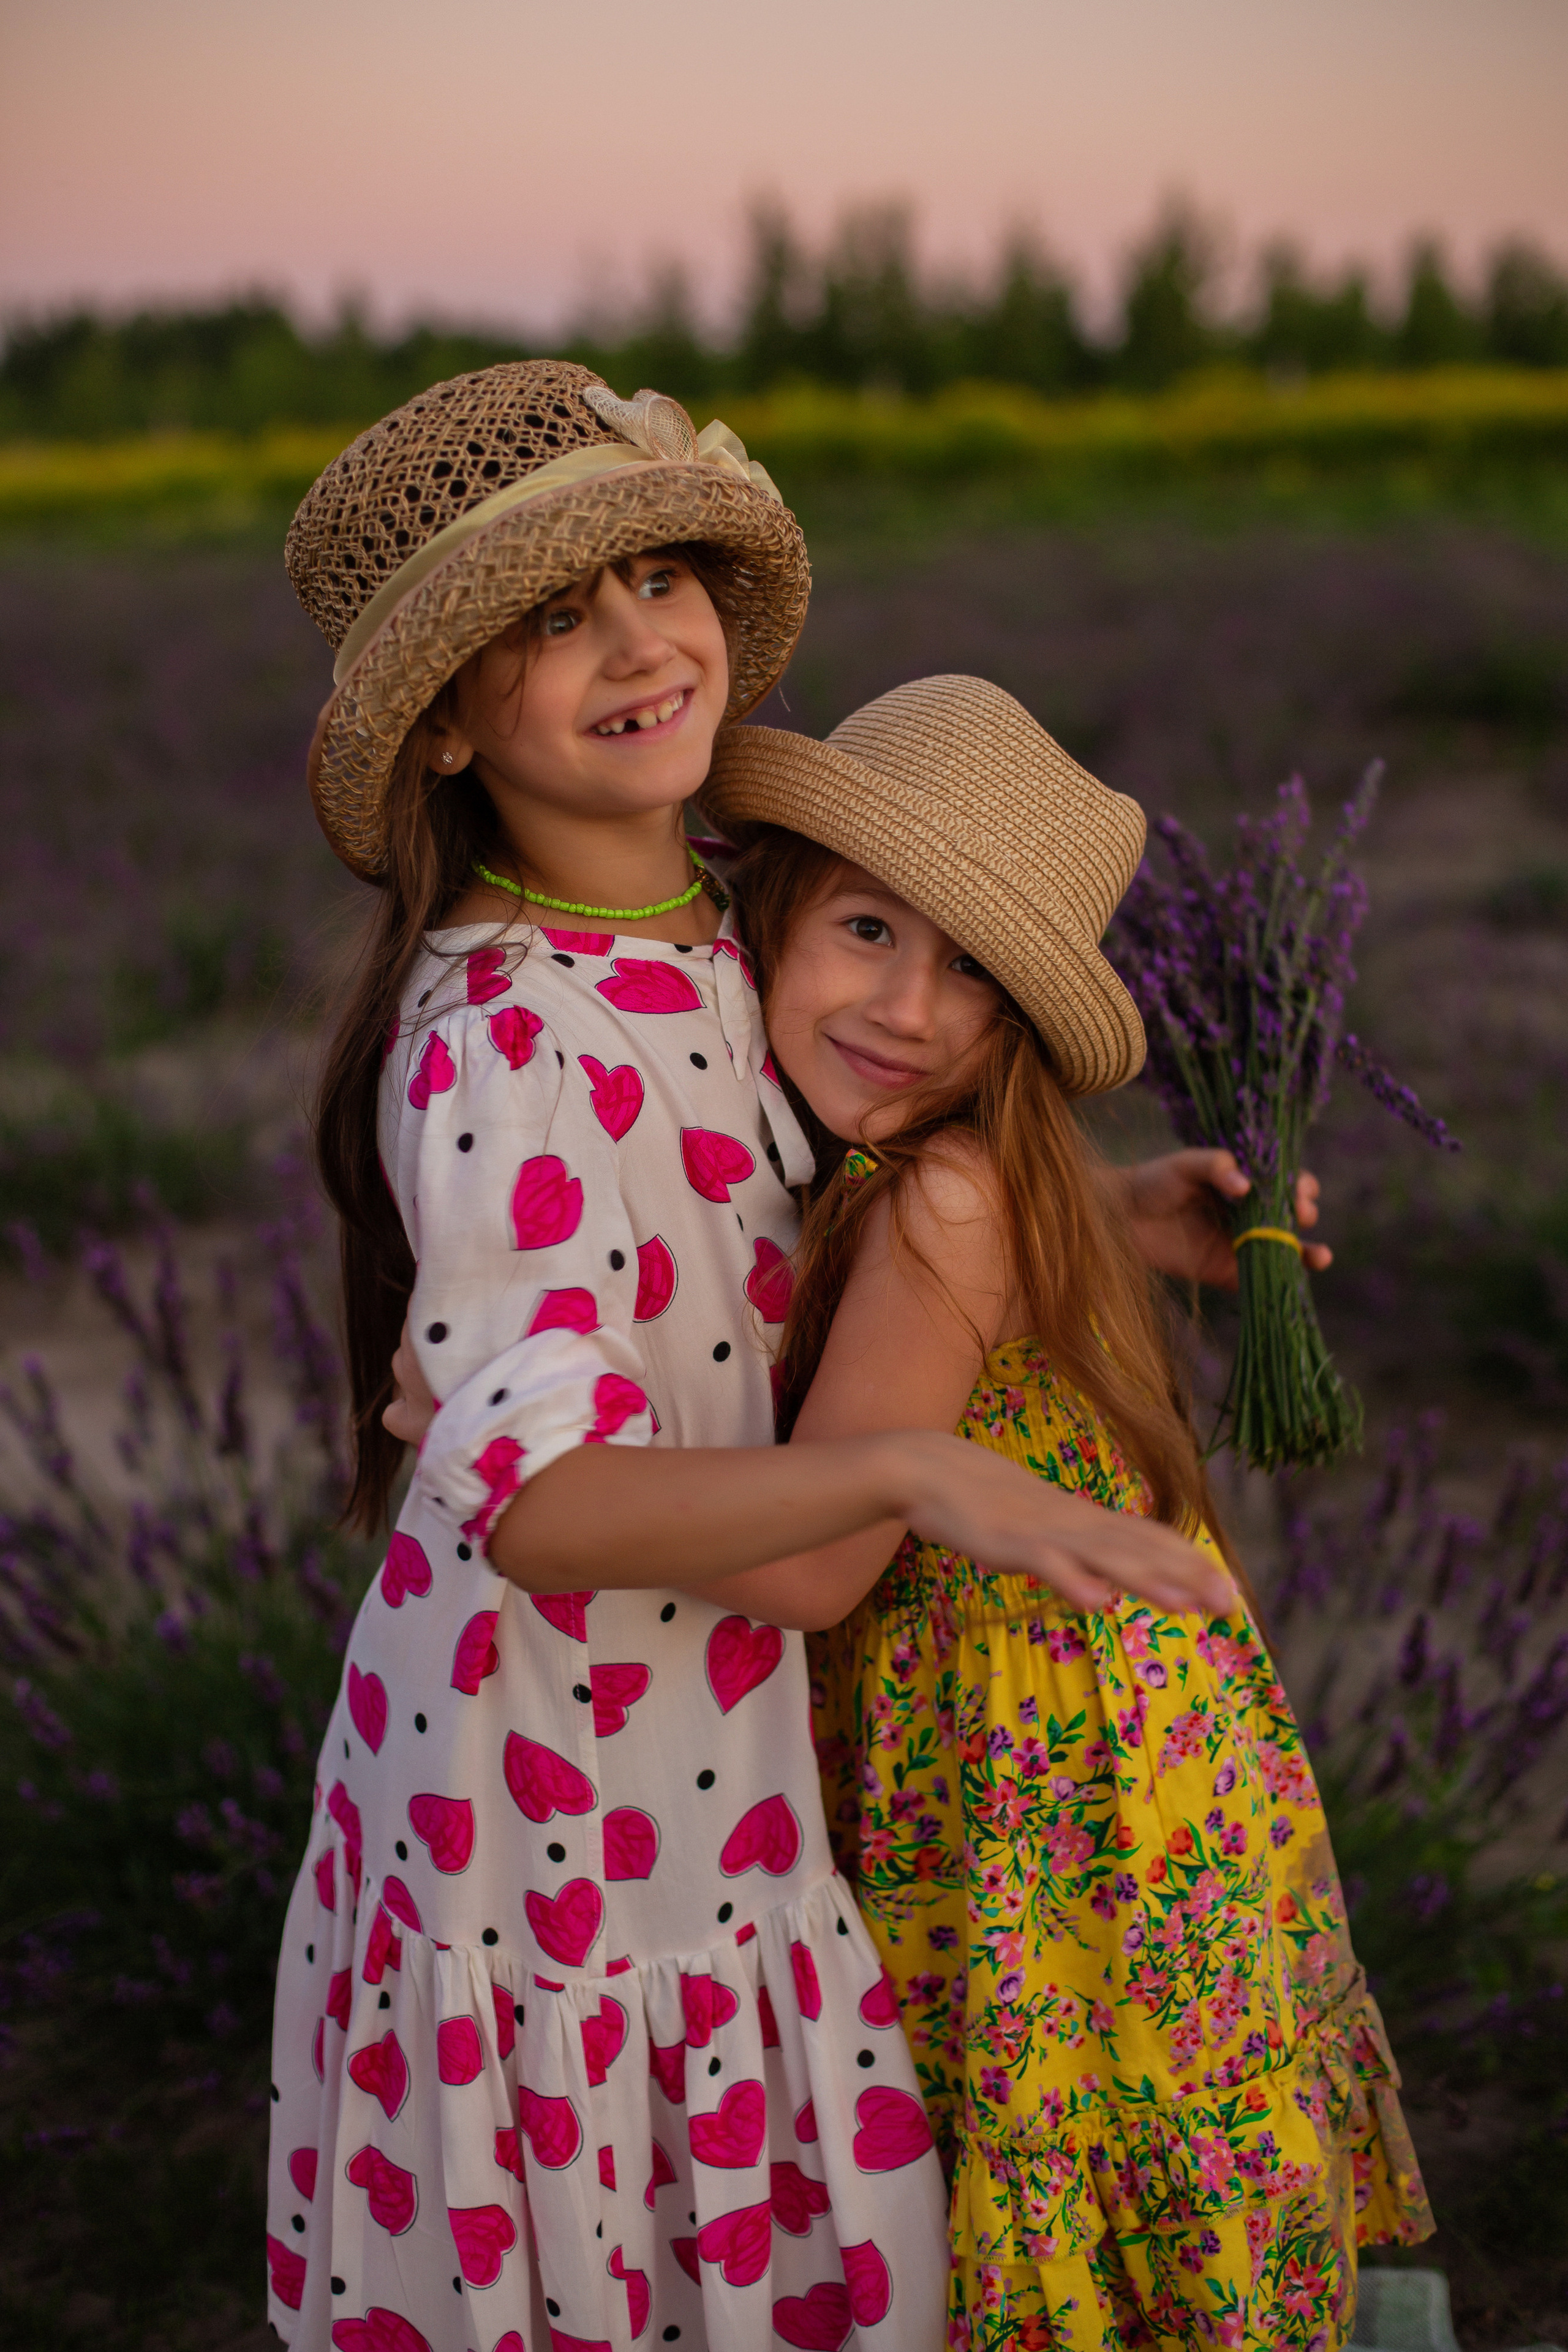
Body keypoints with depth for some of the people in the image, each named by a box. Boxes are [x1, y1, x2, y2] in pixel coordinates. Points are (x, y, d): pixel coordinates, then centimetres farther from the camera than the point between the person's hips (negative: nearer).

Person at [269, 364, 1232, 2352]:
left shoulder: (699, 926, 1)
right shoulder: (505, 1043, -26)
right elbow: (532, 1503, -33)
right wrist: (909, 1473, -45)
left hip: (711, 1715, 8)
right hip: (571, 1754, -8)